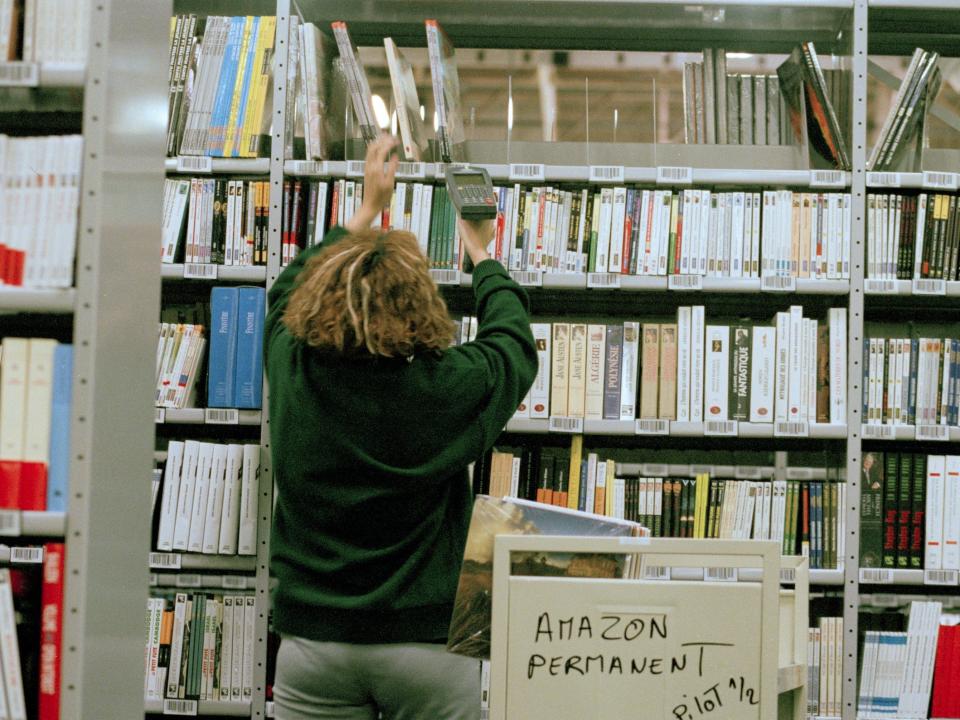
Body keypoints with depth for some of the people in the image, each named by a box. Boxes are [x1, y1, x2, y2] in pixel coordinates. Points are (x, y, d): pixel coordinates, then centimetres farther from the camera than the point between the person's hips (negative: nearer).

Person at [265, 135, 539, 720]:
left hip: (312, 643, 2)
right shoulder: (449, 387, -14)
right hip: (427, 644, -2)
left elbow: (289, 288, 16)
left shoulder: (292, 371, -7)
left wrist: (366, 210, 27)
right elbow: (514, 342, 10)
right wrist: (482, 255, 26)